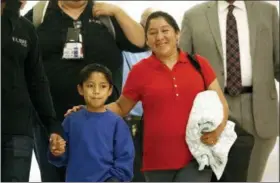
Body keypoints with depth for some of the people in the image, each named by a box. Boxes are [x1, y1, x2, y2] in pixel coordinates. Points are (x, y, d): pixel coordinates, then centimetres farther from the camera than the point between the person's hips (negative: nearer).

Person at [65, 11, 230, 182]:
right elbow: (121, 107, 13)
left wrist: (217, 130, -9)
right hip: (158, 159, 1)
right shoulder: (140, 70, 2)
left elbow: (221, 103, 9)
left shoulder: (199, 63, 4)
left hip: (196, 156, -1)